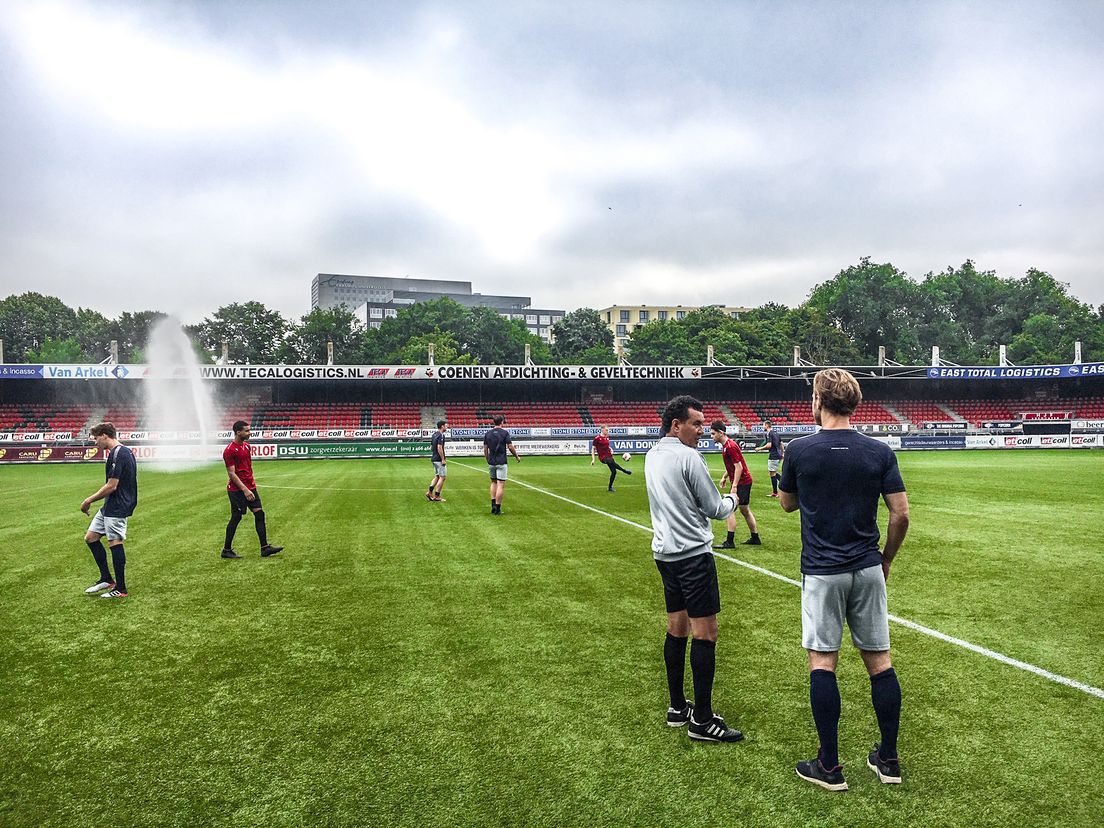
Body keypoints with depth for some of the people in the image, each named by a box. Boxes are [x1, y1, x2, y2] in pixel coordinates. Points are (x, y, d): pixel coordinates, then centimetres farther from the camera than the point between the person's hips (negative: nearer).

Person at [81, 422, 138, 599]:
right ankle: (106, 579, 20)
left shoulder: (117, 454, -19)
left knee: (115, 543, -5)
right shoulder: (124, 451, 13)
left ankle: (120, 589, 3)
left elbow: (111, 486, -21)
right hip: (109, 507, 11)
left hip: (117, 508, -11)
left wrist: (89, 500, -11)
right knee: (91, 537, 14)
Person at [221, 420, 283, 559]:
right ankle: (226, 550, 12)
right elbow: (231, 473, -17)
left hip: (250, 487, 8)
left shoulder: (246, 445, 11)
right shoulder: (230, 450, -15)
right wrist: (244, 490, -21)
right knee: (236, 518, -1)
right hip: (237, 490, -8)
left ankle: (265, 548, 3)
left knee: (259, 514, 2)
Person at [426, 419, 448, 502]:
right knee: (442, 477, -2)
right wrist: (443, 459, -21)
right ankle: (437, 496, 0)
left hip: (434, 459, 9)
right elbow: (439, 448, -24)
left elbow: (431, 447, 18)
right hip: (439, 460, -9)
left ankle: (429, 492, 7)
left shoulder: (434, 434, 13)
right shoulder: (441, 435, -16)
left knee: (437, 476, 17)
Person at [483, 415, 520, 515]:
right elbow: (510, 447, -8)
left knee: (493, 482, 19)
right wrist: (517, 457, 7)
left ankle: (493, 505, 11)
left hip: (491, 462, 5)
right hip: (501, 462, -5)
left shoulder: (487, 434, 5)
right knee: (501, 485, -2)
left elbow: (485, 449, 8)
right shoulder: (504, 433, -8)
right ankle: (497, 508, -4)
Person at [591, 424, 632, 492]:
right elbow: (593, 449, -5)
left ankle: (610, 487, 17)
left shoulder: (607, 437, 11)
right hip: (603, 457, -7)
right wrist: (593, 459, -10)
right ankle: (625, 471, -29)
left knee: (614, 471, 3)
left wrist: (611, 449, 5)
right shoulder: (597, 438, -8)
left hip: (609, 456, 7)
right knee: (612, 462, -37)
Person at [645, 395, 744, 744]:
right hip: (693, 553, -9)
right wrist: (732, 499, 12)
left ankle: (677, 707, 22)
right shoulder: (688, 457, -15)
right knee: (705, 633, -3)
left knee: (676, 628, 14)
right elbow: (715, 509, -9)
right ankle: (701, 719, 1)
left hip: (664, 552, 9)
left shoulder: (652, 456, 10)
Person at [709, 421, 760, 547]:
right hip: (744, 481, 10)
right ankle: (755, 538, 26)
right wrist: (724, 477, 20)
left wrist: (734, 486, -24)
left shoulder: (730, 446, -21)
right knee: (745, 510, 17)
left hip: (741, 482, -10)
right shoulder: (726, 445, 11)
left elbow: (739, 467, -23)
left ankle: (730, 542, -9)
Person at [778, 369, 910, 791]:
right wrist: (886, 559, 13)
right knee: (879, 661, 11)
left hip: (821, 572, -3)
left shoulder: (800, 449, -8)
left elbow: (788, 504, 7)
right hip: (867, 570, 3)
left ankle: (829, 766, 9)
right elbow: (901, 515, -2)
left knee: (822, 663, 4)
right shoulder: (880, 452, -3)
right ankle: (888, 759, 22)